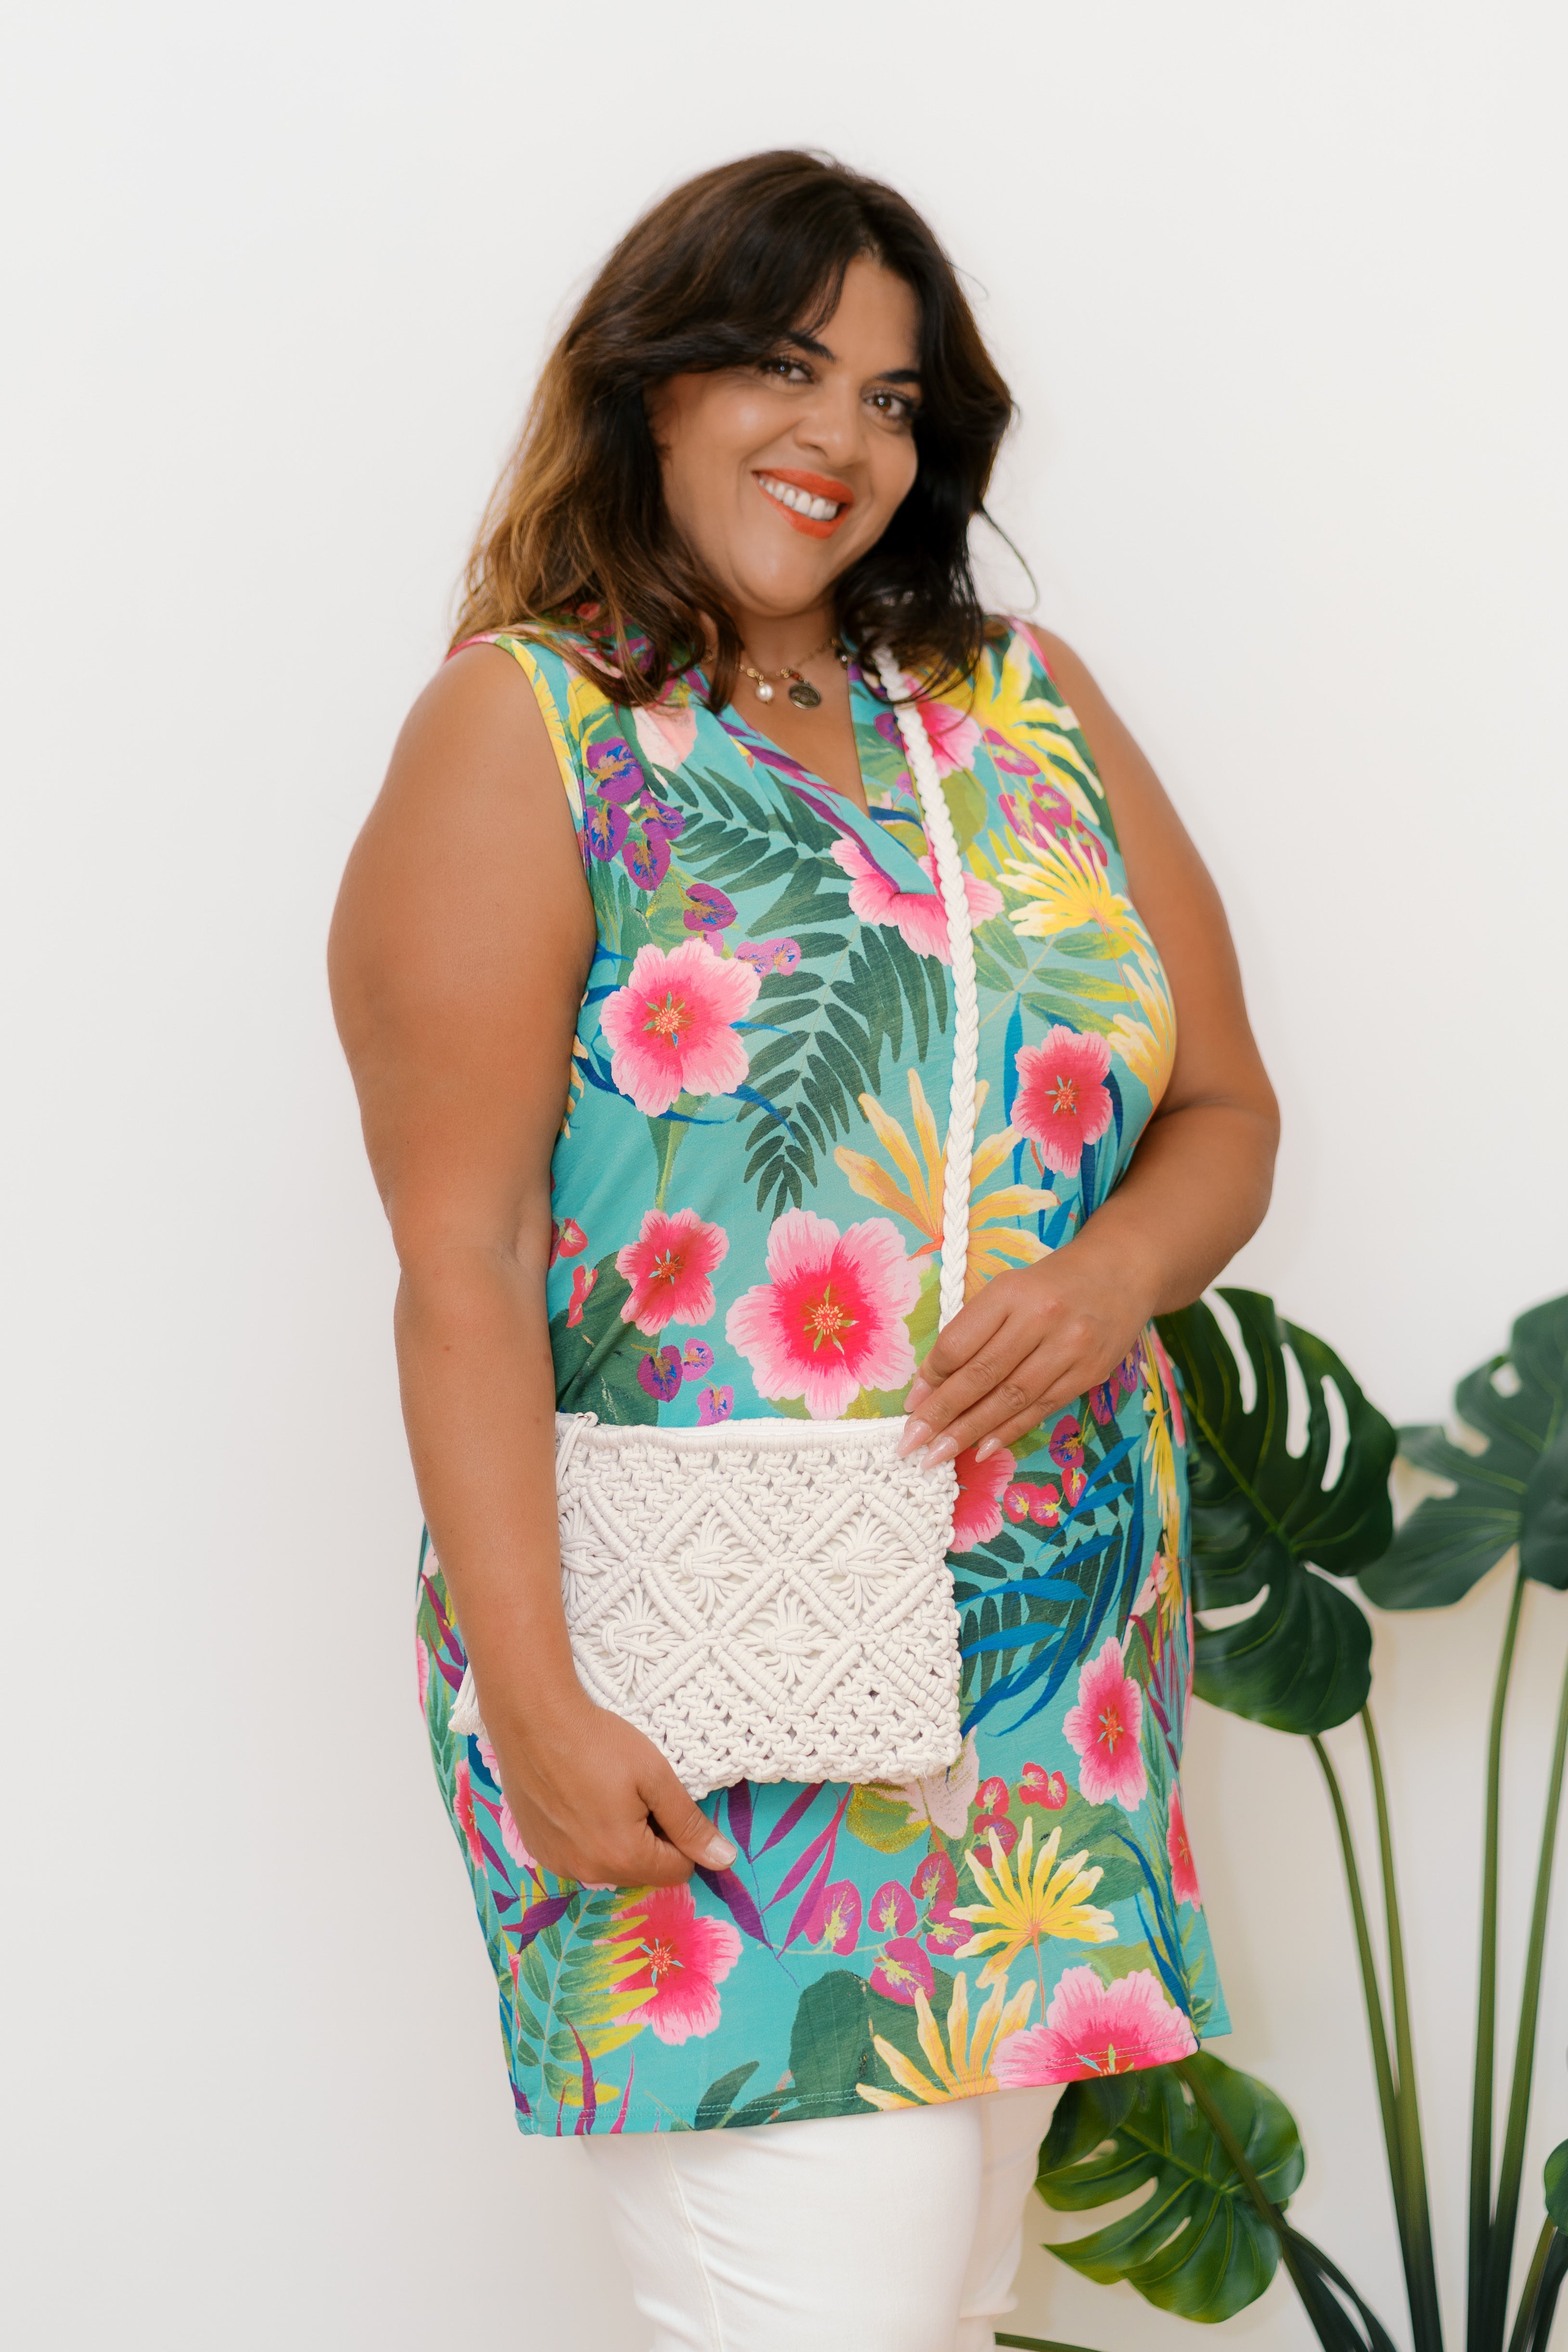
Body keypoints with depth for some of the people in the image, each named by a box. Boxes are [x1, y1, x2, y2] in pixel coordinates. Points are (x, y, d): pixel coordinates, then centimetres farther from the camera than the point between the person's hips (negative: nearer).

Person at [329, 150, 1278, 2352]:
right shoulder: (526, 726, -2)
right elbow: (462, 1250, -9)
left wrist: (1118, 1272, -8)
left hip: (1053, 1677, 5)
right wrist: (531, 1695, -16)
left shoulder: (1031, 706, 12)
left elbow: (1224, 1114, 15)